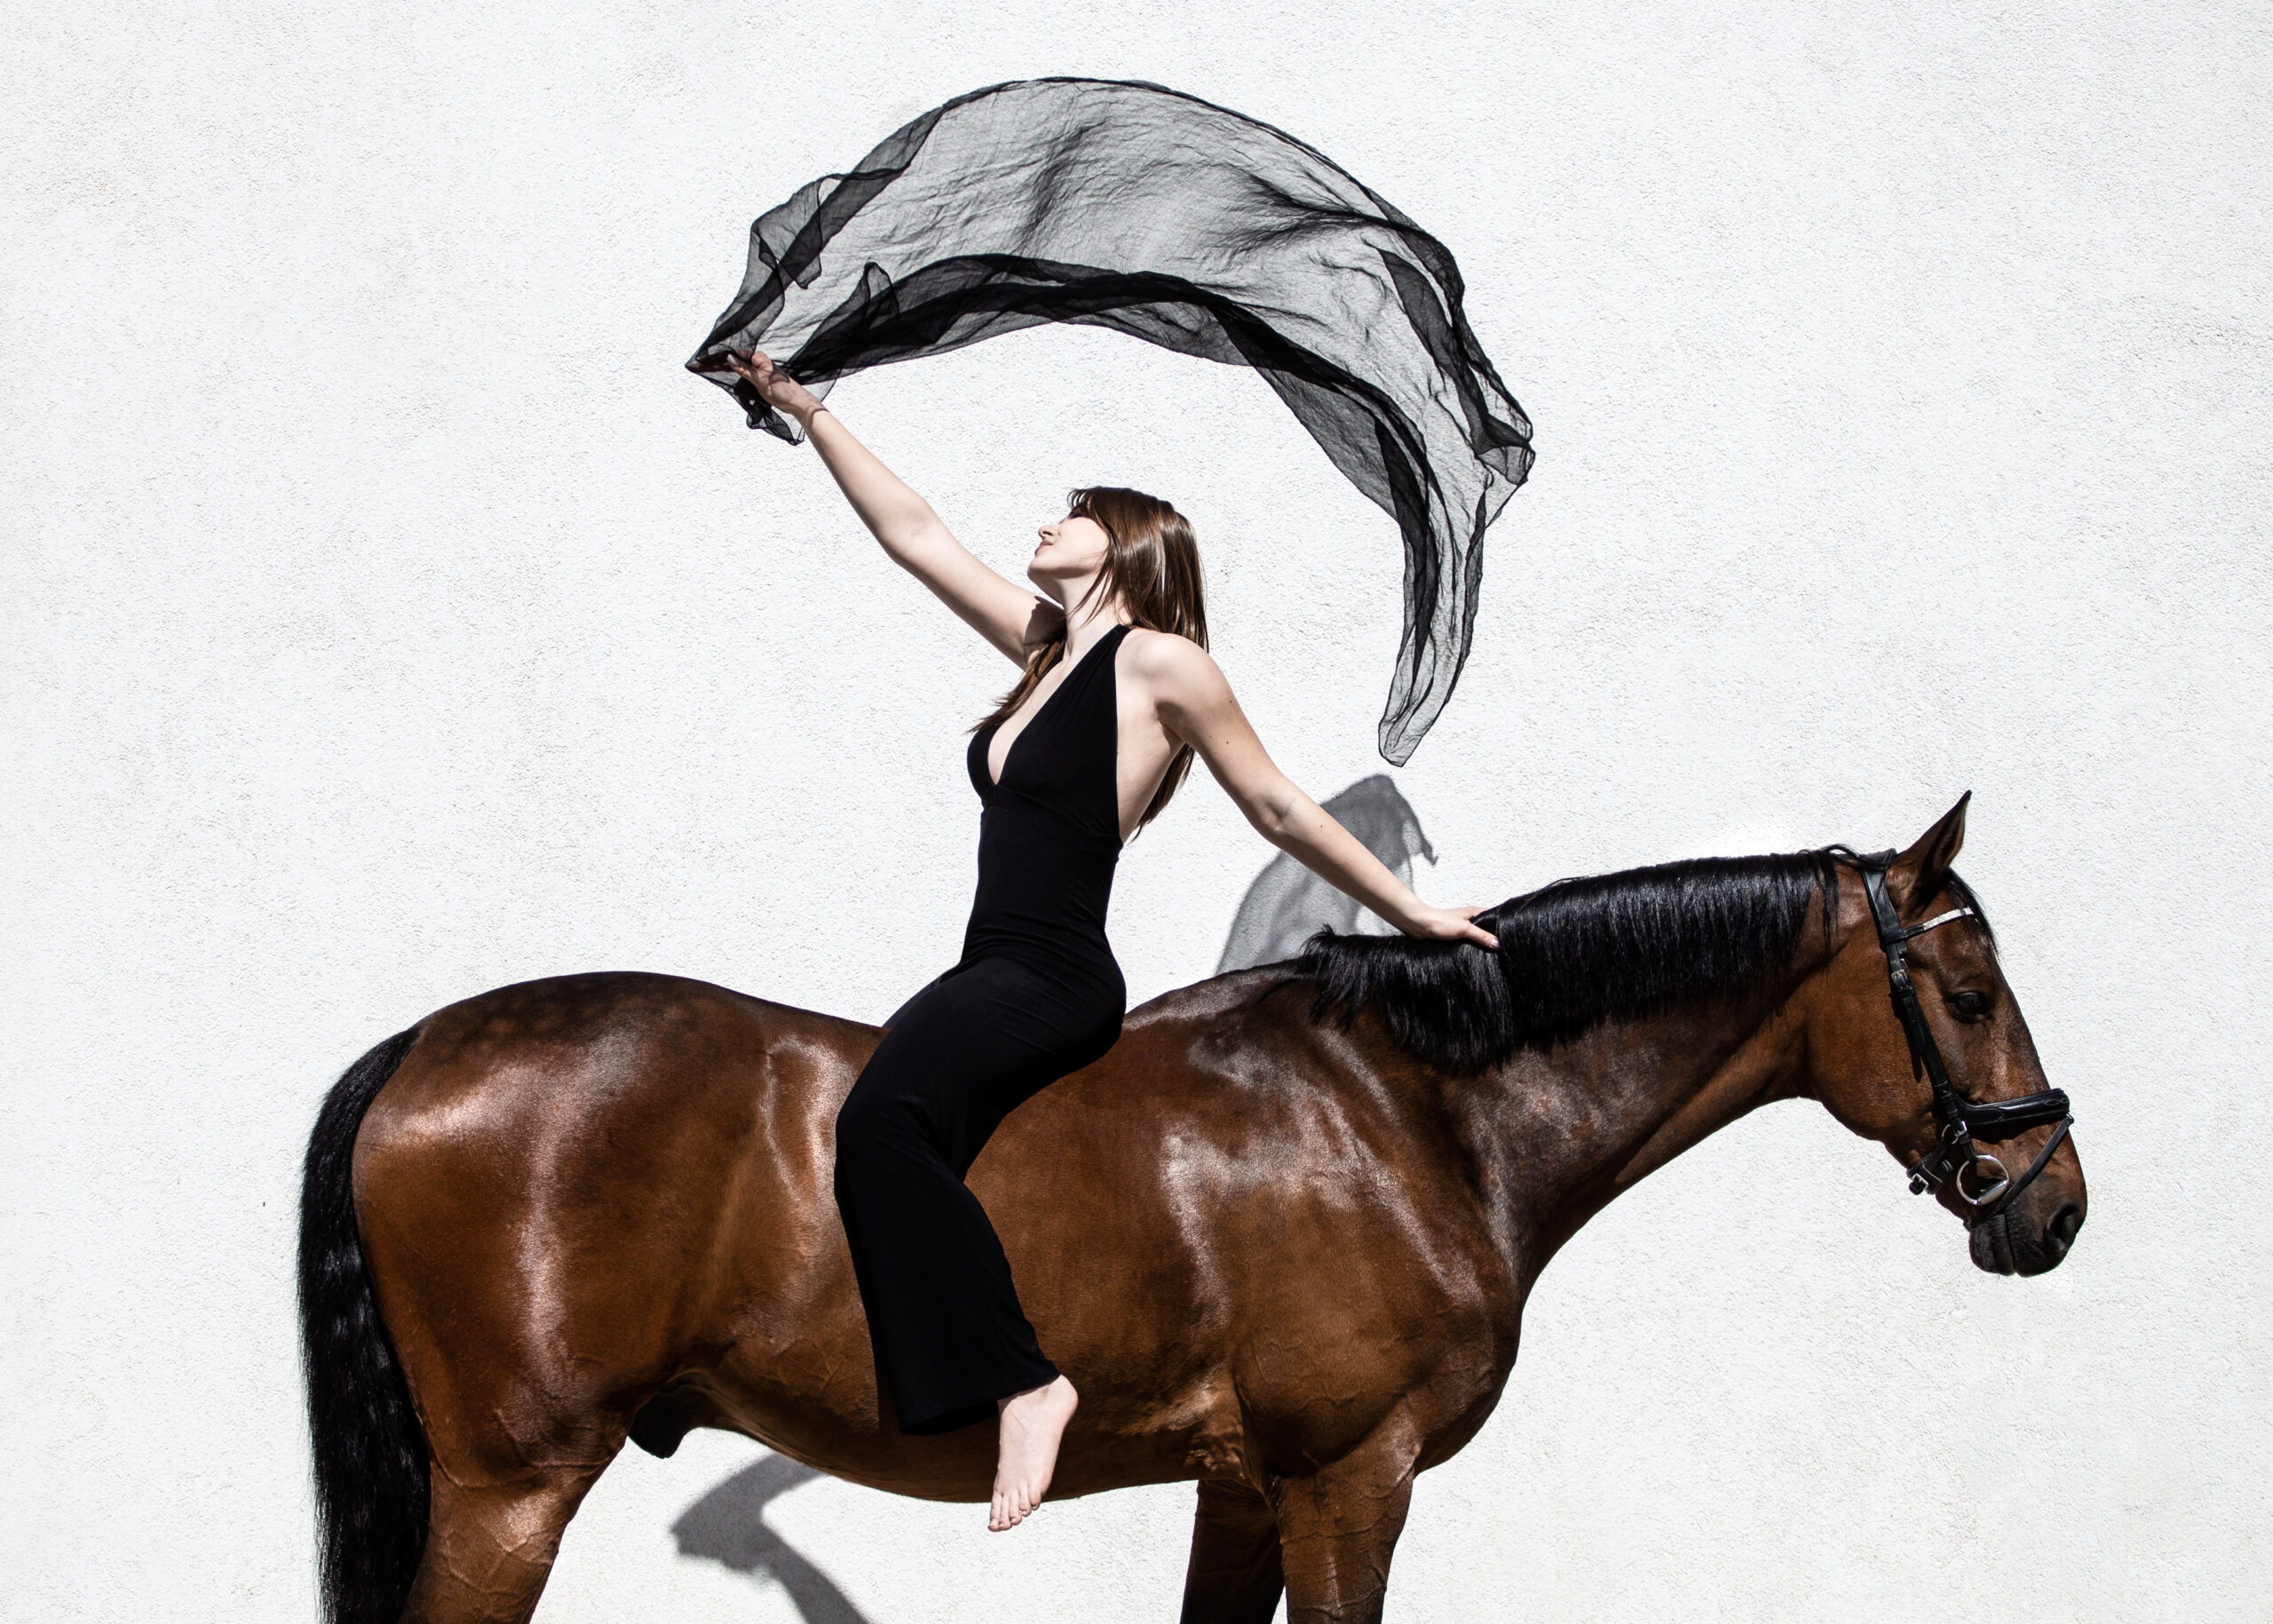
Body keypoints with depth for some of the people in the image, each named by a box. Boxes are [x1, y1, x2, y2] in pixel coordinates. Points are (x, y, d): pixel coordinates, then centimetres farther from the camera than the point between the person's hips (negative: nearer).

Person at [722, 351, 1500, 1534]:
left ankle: (1019, 1381, -31)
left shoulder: (1162, 663, -3)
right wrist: (802, 407, 26)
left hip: (1054, 982, -9)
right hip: (994, 981, 9)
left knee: (883, 1118, -33)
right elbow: (911, 533, 24)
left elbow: (1280, 811, 5)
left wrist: (1414, 915, 11)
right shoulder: (1049, 646, 18)